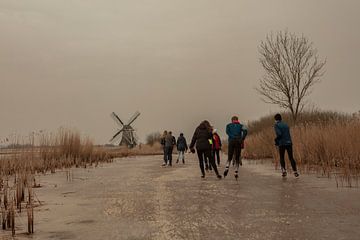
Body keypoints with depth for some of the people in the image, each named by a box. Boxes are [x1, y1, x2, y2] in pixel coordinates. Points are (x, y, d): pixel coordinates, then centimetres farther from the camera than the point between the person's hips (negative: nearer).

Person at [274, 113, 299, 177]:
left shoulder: (276, 125, -2)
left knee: (282, 158, 12)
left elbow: (279, 134, -16)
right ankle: (295, 172, -1)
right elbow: (288, 134, 17)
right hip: (289, 142, 4)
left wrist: (276, 140, 1)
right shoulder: (286, 125, 16)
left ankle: (284, 170, -3)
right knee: (291, 158, 8)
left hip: (282, 144, -4)